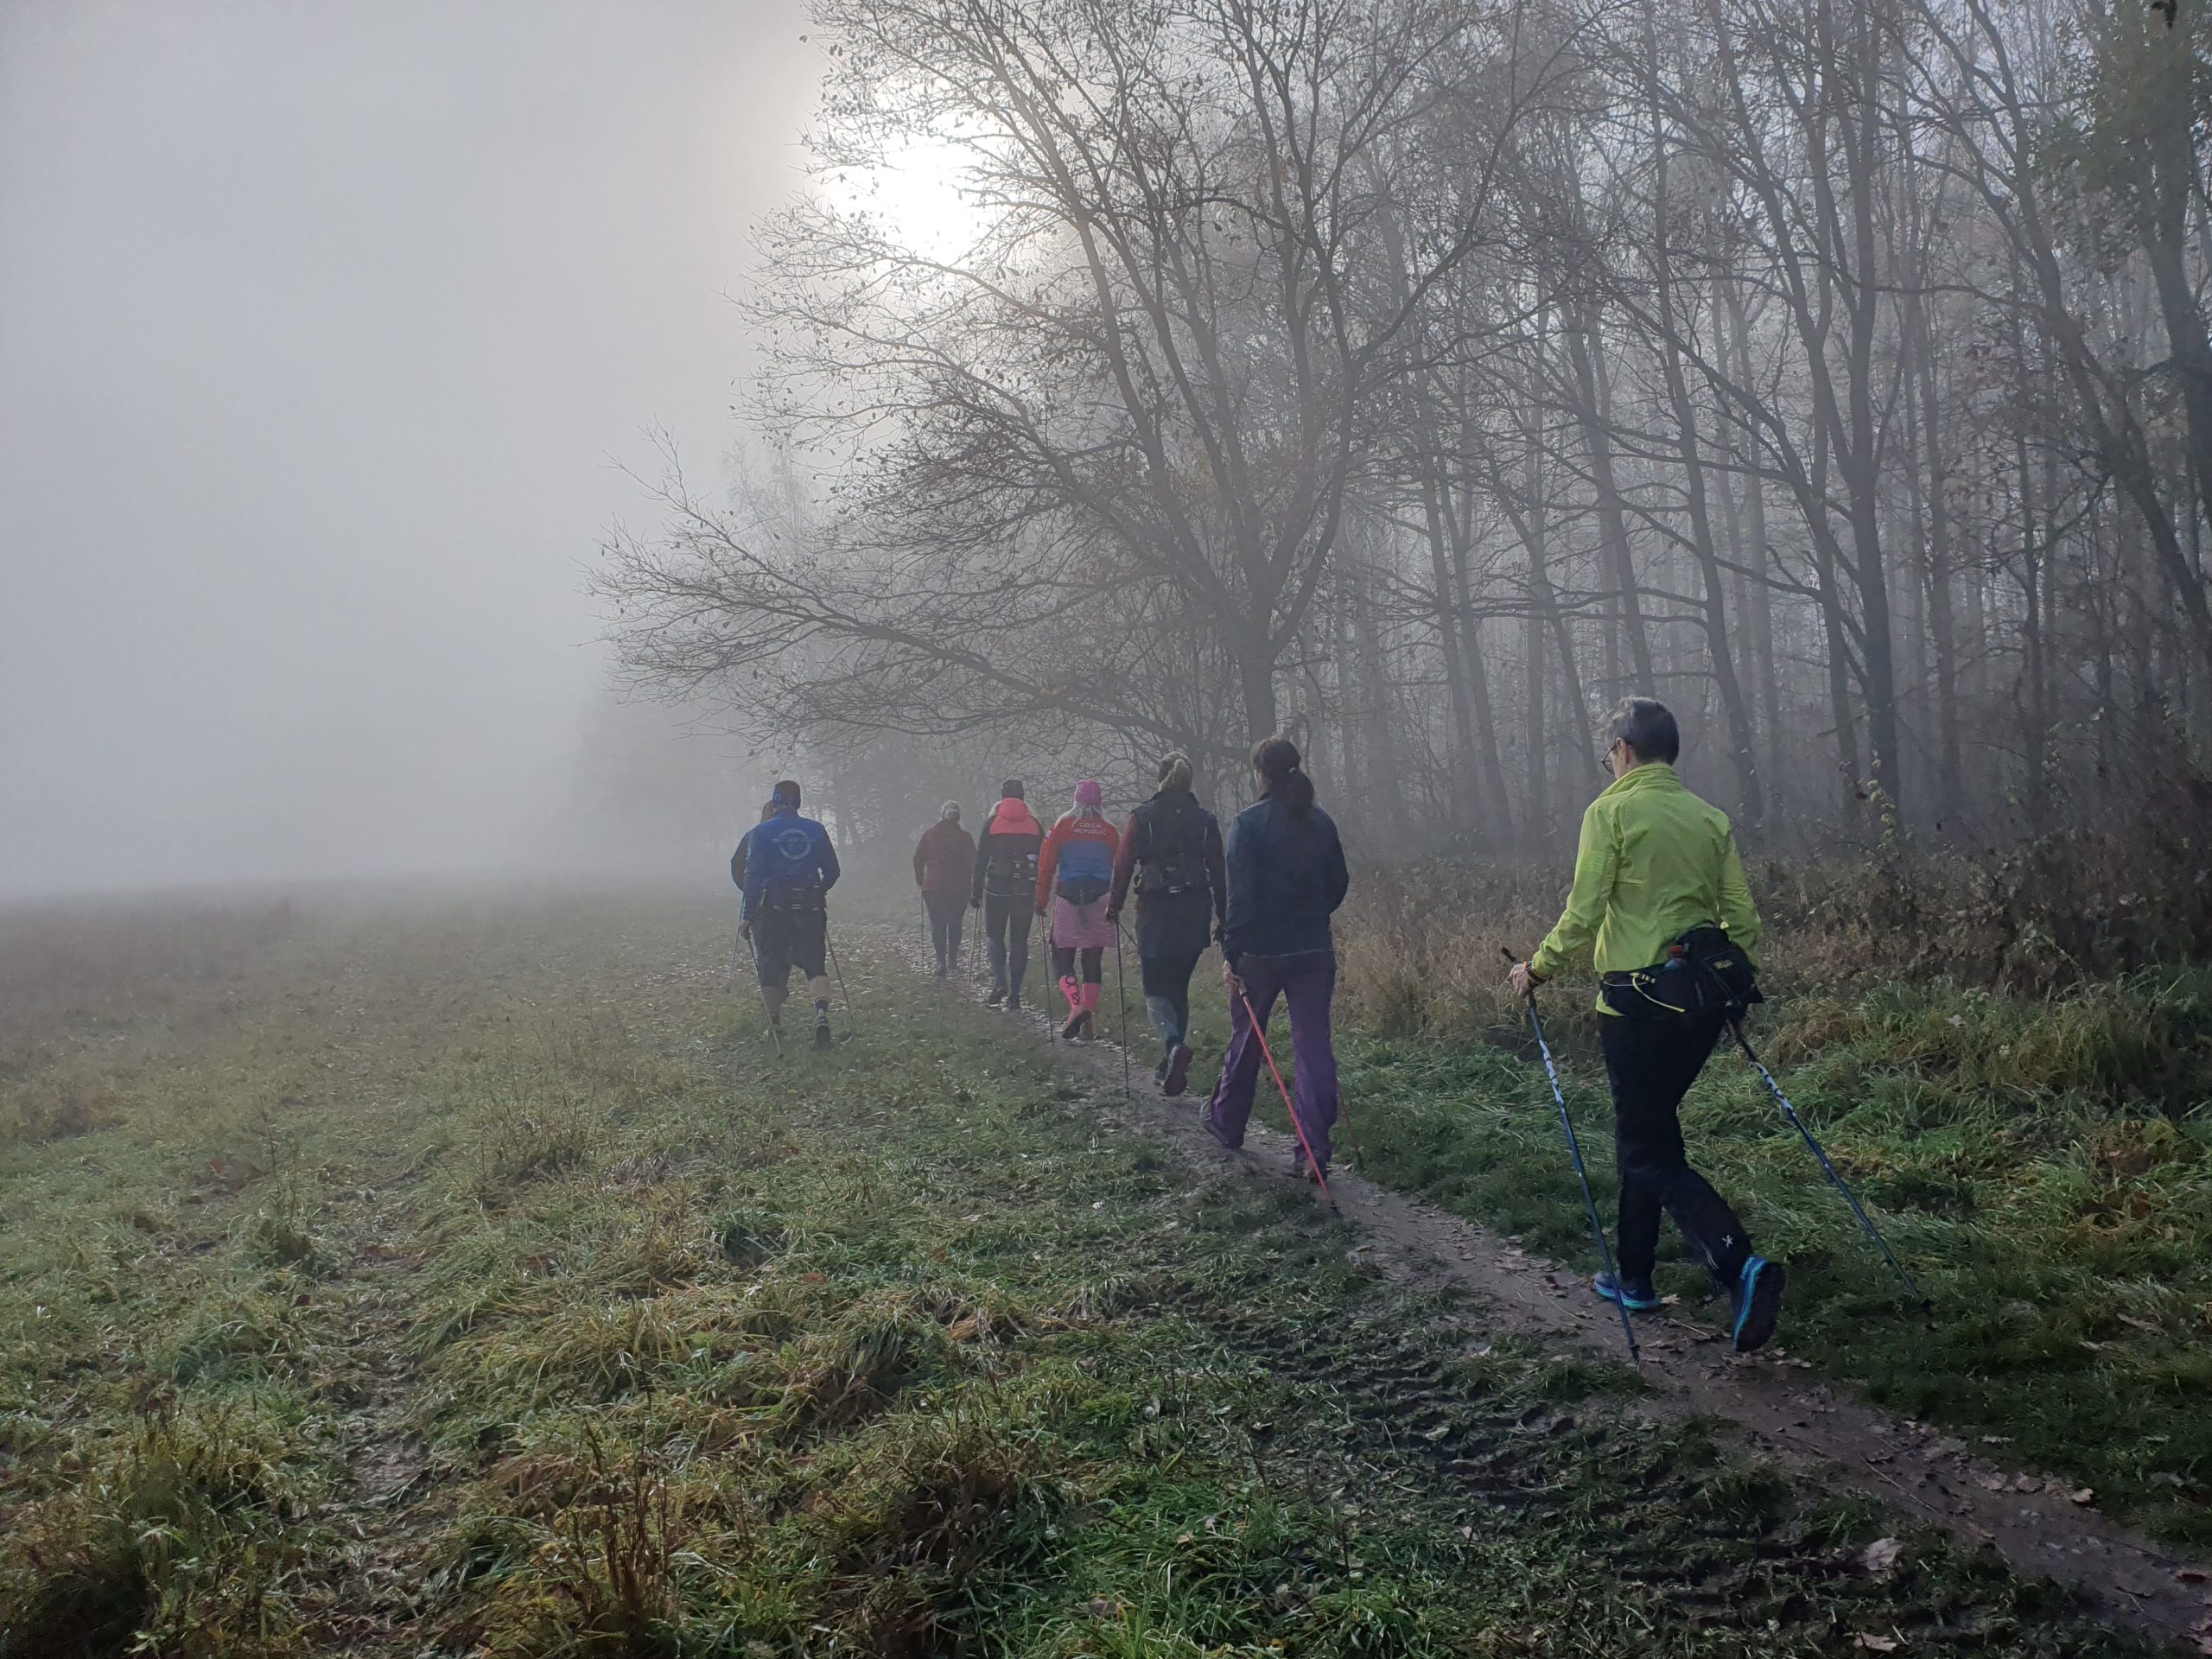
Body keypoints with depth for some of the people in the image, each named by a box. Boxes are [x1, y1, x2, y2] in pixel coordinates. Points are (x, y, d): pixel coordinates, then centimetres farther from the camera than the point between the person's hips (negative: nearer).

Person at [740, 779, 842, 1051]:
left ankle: (776, 1025, 19)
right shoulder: (816, 830, 5)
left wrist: (748, 916, -5)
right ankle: (822, 1013, -20)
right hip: (810, 907, 2)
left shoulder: (761, 832, -2)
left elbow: (753, 875, -8)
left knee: (771, 967, 10)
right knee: (815, 963, 4)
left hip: (773, 907, -2)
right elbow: (832, 871, 8)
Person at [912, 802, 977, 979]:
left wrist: (921, 881, 14)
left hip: (933, 888, 0)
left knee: (937, 925, 3)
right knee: (955, 924, 14)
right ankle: (952, 960, 16)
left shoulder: (929, 834, 0)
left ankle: (941, 962, -10)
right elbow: (972, 863, -4)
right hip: (959, 889, 0)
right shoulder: (965, 837, -4)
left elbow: (918, 859, 3)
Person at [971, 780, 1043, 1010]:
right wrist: (1041, 893, 14)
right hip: (1026, 891, 2)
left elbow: (980, 860, -2)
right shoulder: (1035, 824, 5)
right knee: (1019, 941, 6)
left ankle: (999, 983, -10)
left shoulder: (992, 823, -2)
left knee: (995, 937, 10)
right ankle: (1014, 995, 4)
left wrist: (976, 891, 3)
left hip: (997, 889, -2)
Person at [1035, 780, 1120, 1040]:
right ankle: (1089, 1020, 5)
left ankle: (1076, 1006, -20)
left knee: (1062, 959, 2)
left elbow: (1046, 865, -2)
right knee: (1093, 962, 8)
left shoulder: (1063, 827, 1)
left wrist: (1041, 901, 3)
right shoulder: (1109, 831, 6)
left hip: (1068, 900, -2)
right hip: (1099, 902, 2)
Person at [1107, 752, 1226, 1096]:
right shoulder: (1205, 820, 4)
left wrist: (1114, 905, 6)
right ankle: (1170, 1065, 20)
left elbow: (1124, 864, -5)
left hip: (1156, 912, -3)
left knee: (1156, 990, 2)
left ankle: (1174, 1045, -25)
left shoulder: (1142, 817, -4)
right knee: (1179, 987, 17)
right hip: (1195, 912, 3)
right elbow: (1218, 872, 5)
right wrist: (1223, 919, 10)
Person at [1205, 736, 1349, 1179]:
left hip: (1261, 950, -3)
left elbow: (1240, 893, -16)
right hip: (1315, 951, 3)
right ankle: (1315, 1150, -3)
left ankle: (1227, 1123, 33)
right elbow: (1338, 883, 12)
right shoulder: (1320, 822, 4)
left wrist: (1231, 952, -13)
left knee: (1245, 1040, 15)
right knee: (1313, 1043, 2)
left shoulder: (1248, 824, -11)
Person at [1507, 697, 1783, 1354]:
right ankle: (1634, 1276, 28)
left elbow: (1584, 914, -12)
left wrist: (1537, 969, 2)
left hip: (1638, 997, -6)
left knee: (1651, 1151, -2)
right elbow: (1742, 916, 8)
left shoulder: (1612, 811, -7)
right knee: (1645, 1134, 20)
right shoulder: (1710, 818, 9)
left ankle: (1740, 1266, -20)